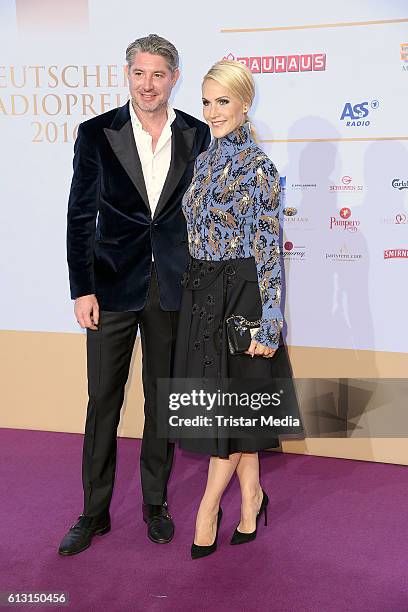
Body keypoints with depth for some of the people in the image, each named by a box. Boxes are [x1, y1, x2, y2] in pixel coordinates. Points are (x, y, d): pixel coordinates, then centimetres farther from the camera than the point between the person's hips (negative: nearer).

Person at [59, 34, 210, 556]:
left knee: (162, 399, 12)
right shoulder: (97, 133, -2)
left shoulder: (197, 136, 2)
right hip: (112, 287, -1)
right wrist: (82, 290, -6)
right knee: (103, 401, 6)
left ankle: (155, 503, 30)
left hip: (173, 290, 1)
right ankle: (94, 512, 23)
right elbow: (80, 216, -1)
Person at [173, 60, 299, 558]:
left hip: (240, 293, -7)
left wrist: (268, 323, -16)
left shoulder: (257, 166, -11)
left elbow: (270, 248, -13)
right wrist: (195, 288, 15)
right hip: (202, 291, 8)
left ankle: (209, 506, 17)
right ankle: (251, 494, 29)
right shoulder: (205, 160, 10)